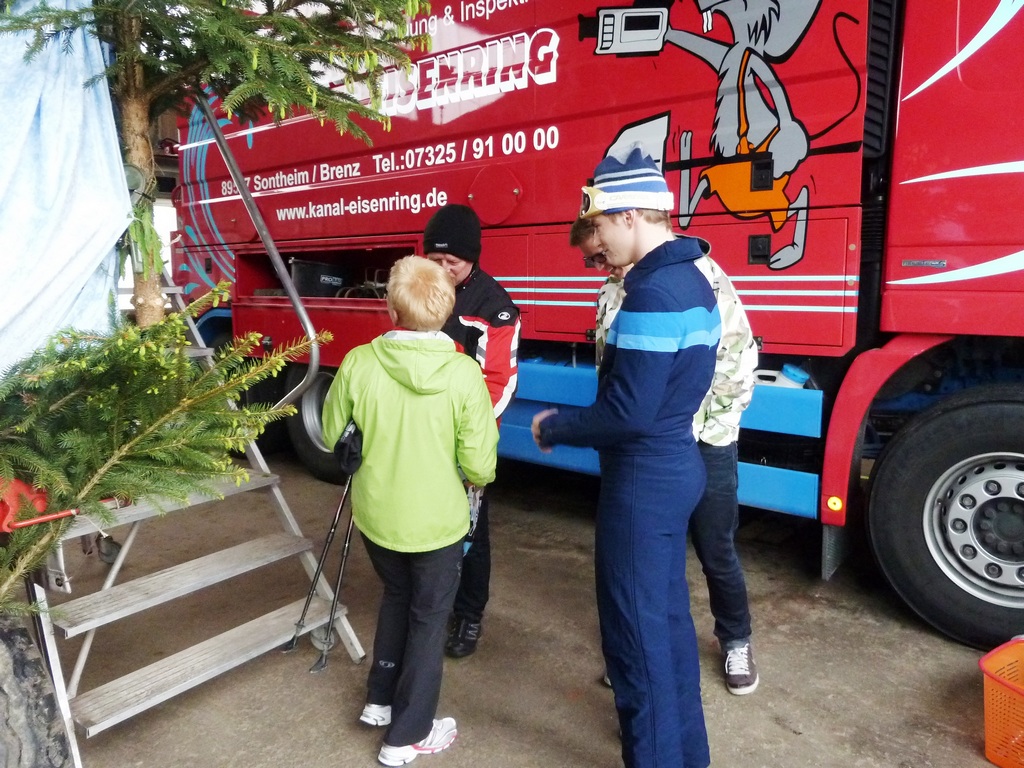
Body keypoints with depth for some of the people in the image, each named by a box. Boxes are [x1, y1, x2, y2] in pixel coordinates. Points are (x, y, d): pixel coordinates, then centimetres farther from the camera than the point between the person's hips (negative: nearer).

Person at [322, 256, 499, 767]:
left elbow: (331, 438, 0)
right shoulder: (464, 373, -19)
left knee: (396, 597, 29)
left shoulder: (357, 363, -14)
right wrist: (473, 480, 8)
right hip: (437, 520, -3)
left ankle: (379, 700, 42)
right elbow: (479, 467, -15)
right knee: (429, 619, 18)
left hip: (374, 514, 3)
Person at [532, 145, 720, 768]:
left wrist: (554, 427, -9)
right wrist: (574, 422, 13)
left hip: (644, 479, -10)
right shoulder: (692, 279, 9)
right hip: (677, 465, 10)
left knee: (636, 629, 5)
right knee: (669, 614, 22)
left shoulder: (652, 293, -23)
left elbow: (627, 414, -25)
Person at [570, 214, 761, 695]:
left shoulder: (699, 273, -12)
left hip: (703, 445, -4)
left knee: (716, 553, 11)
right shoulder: (612, 294, 6)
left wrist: (703, 421, -12)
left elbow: (738, 352, -12)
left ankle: (736, 643, 36)